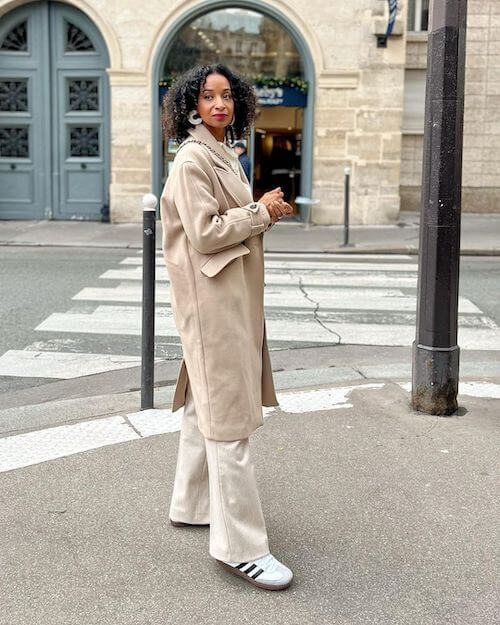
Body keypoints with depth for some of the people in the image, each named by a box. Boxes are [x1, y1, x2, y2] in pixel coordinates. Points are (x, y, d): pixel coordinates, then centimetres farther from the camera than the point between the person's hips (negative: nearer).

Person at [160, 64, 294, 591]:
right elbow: (205, 233, -20)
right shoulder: (193, 158, -13)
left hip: (233, 293, 10)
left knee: (206, 401, 18)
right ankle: (239, 545, -3)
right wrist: (263, 212, -12)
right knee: (228, 417, -9)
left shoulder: (223, 155, 17)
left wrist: (265, 211, 7)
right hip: (210, 295, -10)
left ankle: (191, 504, 32)